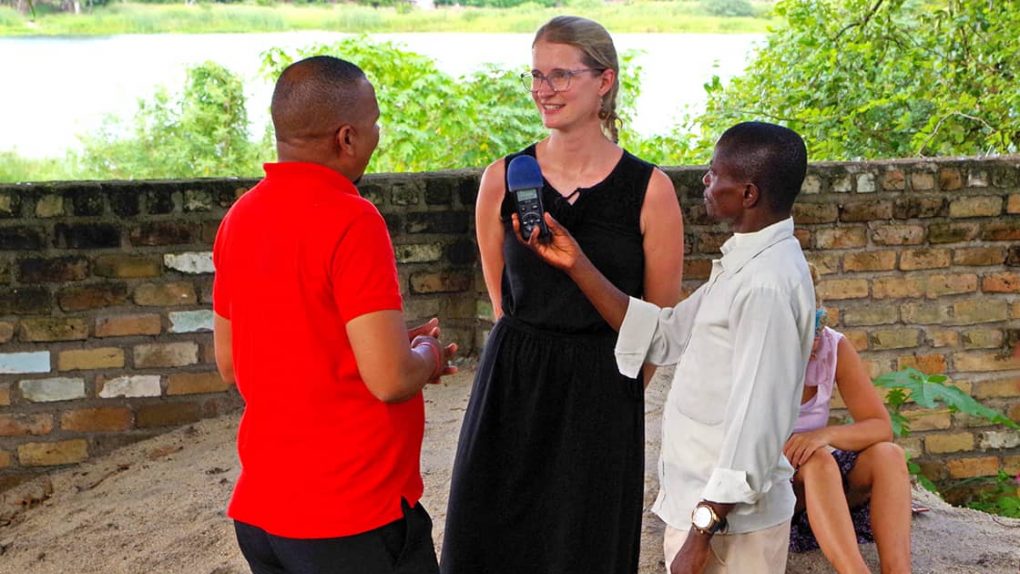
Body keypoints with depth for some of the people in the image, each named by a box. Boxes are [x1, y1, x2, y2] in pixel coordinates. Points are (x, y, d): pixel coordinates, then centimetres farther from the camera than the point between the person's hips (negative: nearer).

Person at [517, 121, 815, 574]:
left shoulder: (768, 284, -23)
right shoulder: (745, 265, 8)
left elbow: (757, 422, -26)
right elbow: (665, 336, 9)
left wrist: (703, 529, -22)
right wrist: (577, 265, 4)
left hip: (727, 518, -9)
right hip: (703, 502, 9)